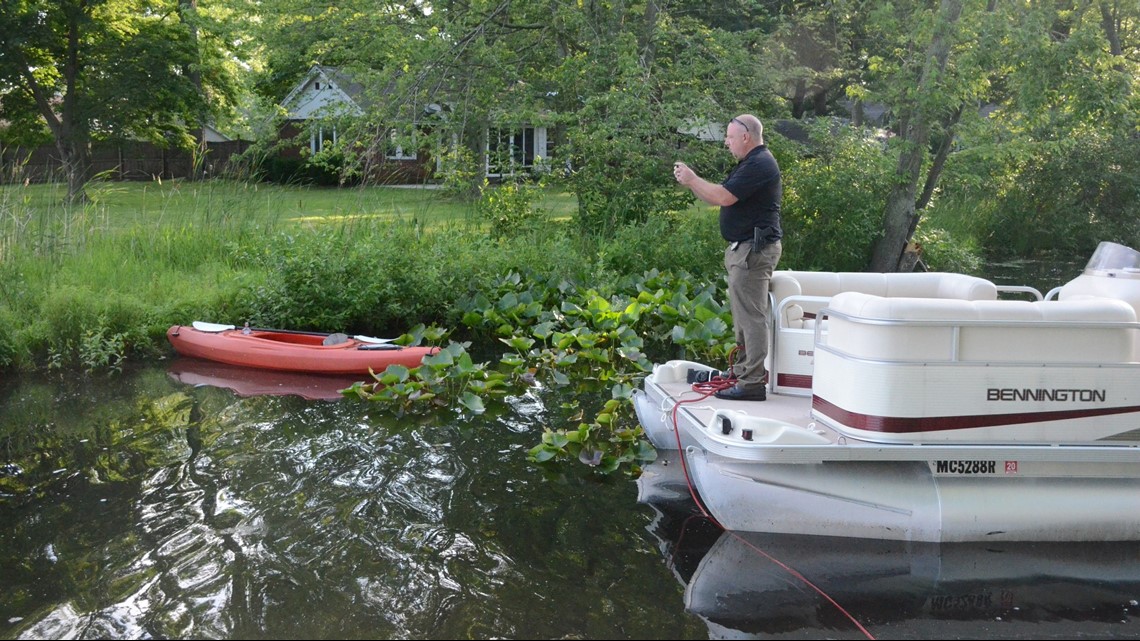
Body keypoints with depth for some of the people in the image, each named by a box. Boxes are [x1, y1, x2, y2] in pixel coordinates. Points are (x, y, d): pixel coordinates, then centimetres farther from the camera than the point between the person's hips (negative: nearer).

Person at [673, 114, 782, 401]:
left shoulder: (759, 164, -16)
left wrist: (692, 179, -9)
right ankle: (743, 373, 25)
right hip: (744, 248, 11)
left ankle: (752, 383, -9)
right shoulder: (751, 163, 20)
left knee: (750, 315, -10)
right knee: (743, 314, 16)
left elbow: (723, 196, -23)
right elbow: (719, 196, 20)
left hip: (754, 249, -11)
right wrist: (691, 181, 7)